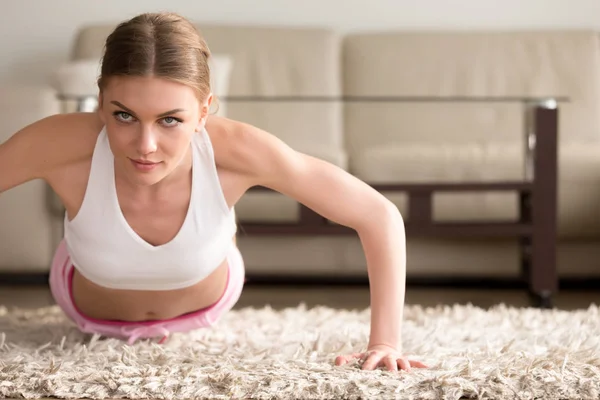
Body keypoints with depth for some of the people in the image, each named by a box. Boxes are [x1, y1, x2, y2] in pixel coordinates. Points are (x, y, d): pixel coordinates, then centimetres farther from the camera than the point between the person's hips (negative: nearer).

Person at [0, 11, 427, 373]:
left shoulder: (234, 149, -43)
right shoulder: (64, 145, -45)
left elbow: (380, 216, -33)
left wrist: (386, 342, -36)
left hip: (207, 303, 0)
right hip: (91, 314, 0)